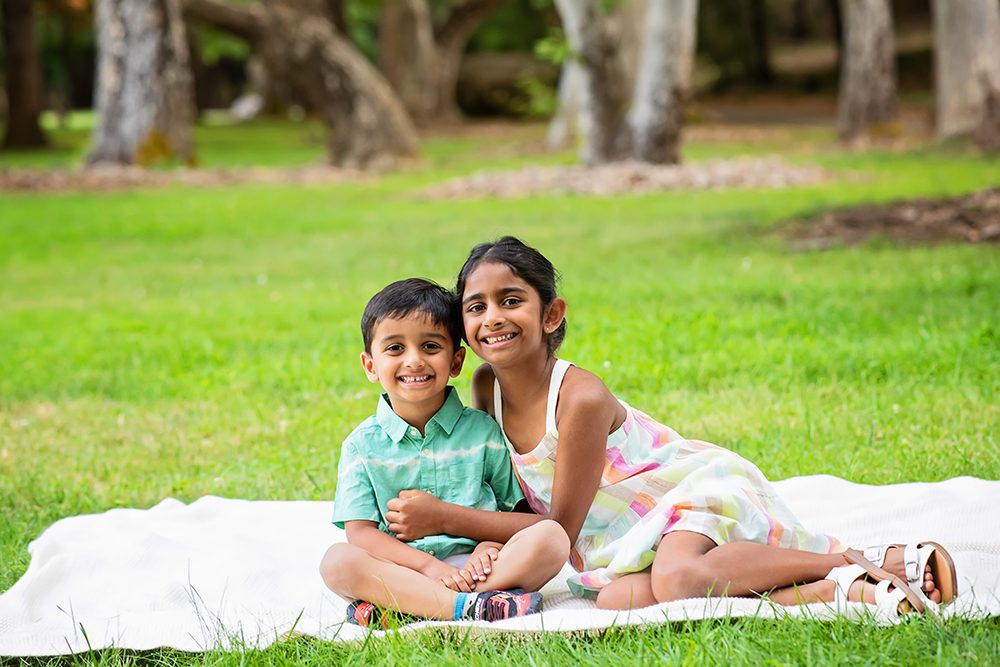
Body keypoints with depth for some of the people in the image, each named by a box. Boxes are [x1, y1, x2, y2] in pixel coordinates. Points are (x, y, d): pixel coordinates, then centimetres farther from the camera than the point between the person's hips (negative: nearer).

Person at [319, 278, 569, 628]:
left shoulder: (482, 431, 8)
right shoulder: (363, 445, 6)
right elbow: (360, 532, -2)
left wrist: (491, 545, -13)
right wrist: (429, 566, -17)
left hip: (473, 565, 1)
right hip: (405, 568, -1)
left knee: (550, 537, -24)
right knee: (336, 561, -29)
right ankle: (468, 607, -38)